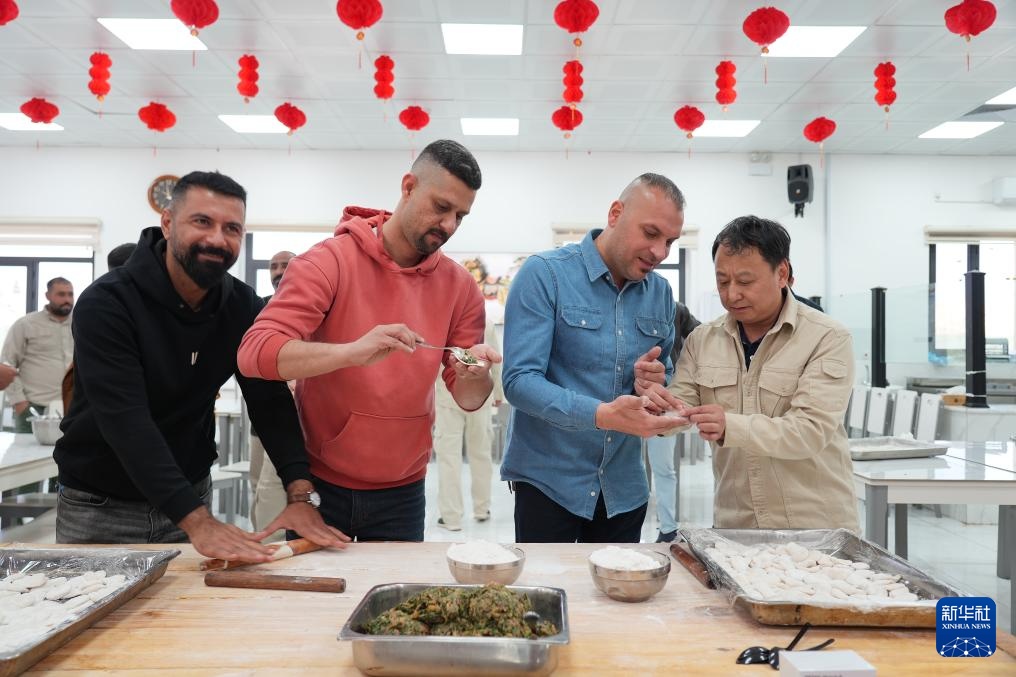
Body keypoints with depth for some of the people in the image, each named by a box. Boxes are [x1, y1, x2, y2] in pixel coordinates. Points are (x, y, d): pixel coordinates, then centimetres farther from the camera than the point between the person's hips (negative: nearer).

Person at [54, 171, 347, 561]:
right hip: (99, 504, -4)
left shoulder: (243, 308, -6)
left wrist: (300, 494, -25)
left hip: (191, 495, 4)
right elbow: (126, 422, -30)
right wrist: (198, 522, -38)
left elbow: (271, 401, -11)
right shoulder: (106, 304, -21)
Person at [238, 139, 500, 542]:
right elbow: (254, 354, -24)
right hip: (318, 484, -3)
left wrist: (474, 376, -22)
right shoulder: (330, 260, -14)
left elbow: (470, 399, 2)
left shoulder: (460, 286, -2)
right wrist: (353, 351, -39)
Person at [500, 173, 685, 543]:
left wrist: (656, 382, -9)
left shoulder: (661, 293, 6)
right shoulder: (545, 274, -12)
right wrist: (601, 415, -32)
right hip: (547, 481, -5)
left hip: (624, 490, 5)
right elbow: (519, 381, -19)